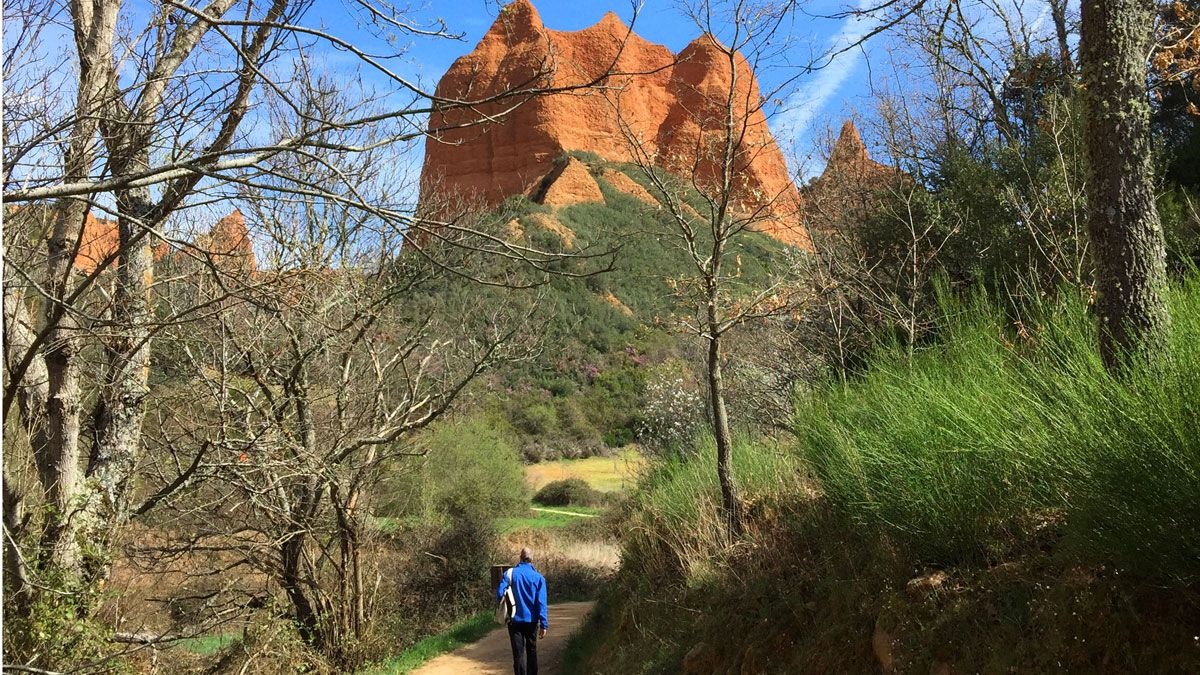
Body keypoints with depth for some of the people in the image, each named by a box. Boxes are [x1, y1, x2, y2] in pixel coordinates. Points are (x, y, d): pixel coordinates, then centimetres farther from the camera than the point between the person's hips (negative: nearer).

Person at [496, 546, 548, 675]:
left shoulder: (509, 574, -5)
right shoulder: (538, 577, -5)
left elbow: (500, 593, -12)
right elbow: (541, 603, -9)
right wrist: (544, 625, -8)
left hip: (515, 620, -1)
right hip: (531, 621, 1)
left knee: (518, 653, 3)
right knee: (531, 651, 17)